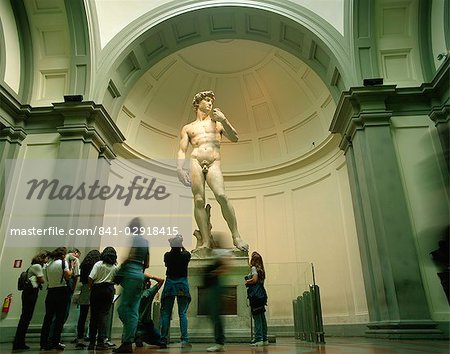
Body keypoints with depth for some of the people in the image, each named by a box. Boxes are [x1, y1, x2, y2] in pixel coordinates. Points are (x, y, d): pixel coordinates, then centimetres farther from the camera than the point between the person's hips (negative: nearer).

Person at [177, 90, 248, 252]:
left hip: (214, 163, -1)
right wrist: (179, 168, -6)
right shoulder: (188, 128, 25)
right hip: (195, 161, 1)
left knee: (221, 196, -22)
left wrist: (224, 120, -2)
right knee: (199, 200, -13)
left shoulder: (217, 123, 26)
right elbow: (182, 150, 14)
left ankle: (236, 236, -18)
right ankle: (206, 240, -14)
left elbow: (234, 138, 13)